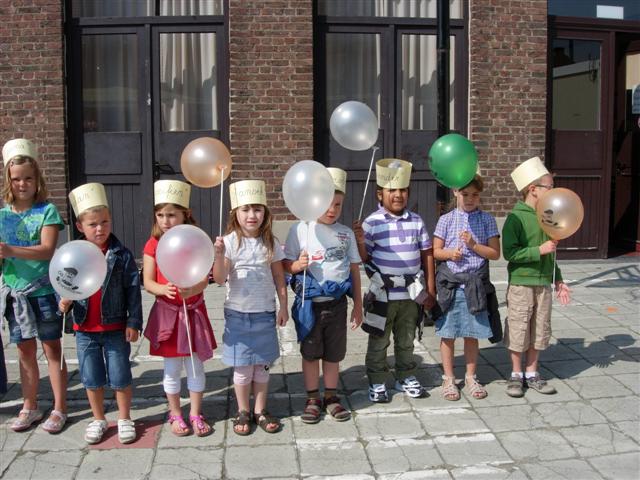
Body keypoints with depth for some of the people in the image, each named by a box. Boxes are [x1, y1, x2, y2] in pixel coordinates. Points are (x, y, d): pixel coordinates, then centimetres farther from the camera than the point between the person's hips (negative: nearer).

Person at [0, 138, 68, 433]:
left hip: (44, 291, -4)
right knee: (25, 351, 14)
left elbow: (47, 250, -18)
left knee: (52, 349, 6)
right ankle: (29, 407, 28)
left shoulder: (46, 210, -7)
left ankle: (59, 409, 16)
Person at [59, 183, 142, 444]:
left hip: (116, 328, -2)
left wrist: (133, 322, -10)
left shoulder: (121, 255, -9)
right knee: (91, 378, 15)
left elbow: (133, 290, -8)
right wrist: (64, 303, -15)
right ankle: (98, 420, 33)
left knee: (120, 377, 9)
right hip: (85, 328, 3)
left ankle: (124, 418, 28)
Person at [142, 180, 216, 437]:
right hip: (166, 312, 0)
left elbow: (204, 280, -9)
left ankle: (196, 413, 26)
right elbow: (147, 282, -7)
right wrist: (164, 290, -28)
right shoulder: (153, 245, -3)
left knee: (195, 366, 9)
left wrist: (191, 289, -31)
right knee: (172, 369, 10)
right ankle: (175, 414, 27)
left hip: (193, 311, 0)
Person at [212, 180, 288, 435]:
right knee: (242, 367, 8)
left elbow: (279, 277, 6)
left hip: (265, 313, 2)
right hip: (238, 313, -2)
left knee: (263, 365, 12)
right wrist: (219, 255, -31)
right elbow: (219, 279, -15)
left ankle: (260, 410, 27)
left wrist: (283, 307, 4)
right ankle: (243, 412, 25)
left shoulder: (270, 242, -1)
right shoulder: (229, 242, -10)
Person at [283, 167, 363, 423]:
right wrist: (298, 265, -25)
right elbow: (286, 264, -2)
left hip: (337, 302, 3)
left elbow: (354, 269, 9)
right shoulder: (301, 229, -5)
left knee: (333, 353, 13)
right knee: (310, 353, 11)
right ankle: (312, 399, 25)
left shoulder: (346, 233, 5)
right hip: (310, 302, -2)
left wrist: (358, 304, 8)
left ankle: (331, 397, 28)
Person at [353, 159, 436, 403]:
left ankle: (406, 378, 33)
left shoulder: (416, 221, 3)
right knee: (379, 341, 8)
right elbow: (364, 259, -5)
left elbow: (427, 255, 8)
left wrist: (430, 289, 8)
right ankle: (377, 383, 22)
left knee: (406, 340, 17)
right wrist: (360, 241, -25)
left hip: (411, 292, 3)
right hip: (383, 293, -3)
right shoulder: (372, 223, -8)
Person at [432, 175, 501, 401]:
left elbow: (495, 253, 1)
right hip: (450, 284, -1)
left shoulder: (487, 220, 4)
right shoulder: (446, 220, 2)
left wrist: (473, 245, -14)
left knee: (472, 334, 10)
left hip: (475, 284, 1)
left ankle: (470, 377, 25)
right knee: (448, 334, 6)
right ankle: (448, 378, 19)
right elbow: (435, 251, 4)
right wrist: (449, 253, -16)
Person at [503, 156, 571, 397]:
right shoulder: (516, 217, -12)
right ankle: (516, 375, 19)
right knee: (518, 331, 3)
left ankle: (531, 373, 26)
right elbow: (509, 252, -19)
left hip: (543, 283, 6)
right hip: (521, 284, -6)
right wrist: (539, 250, -21)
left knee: (539, 331, 12)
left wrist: (558, 280, 17)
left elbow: (549, 255, 17)